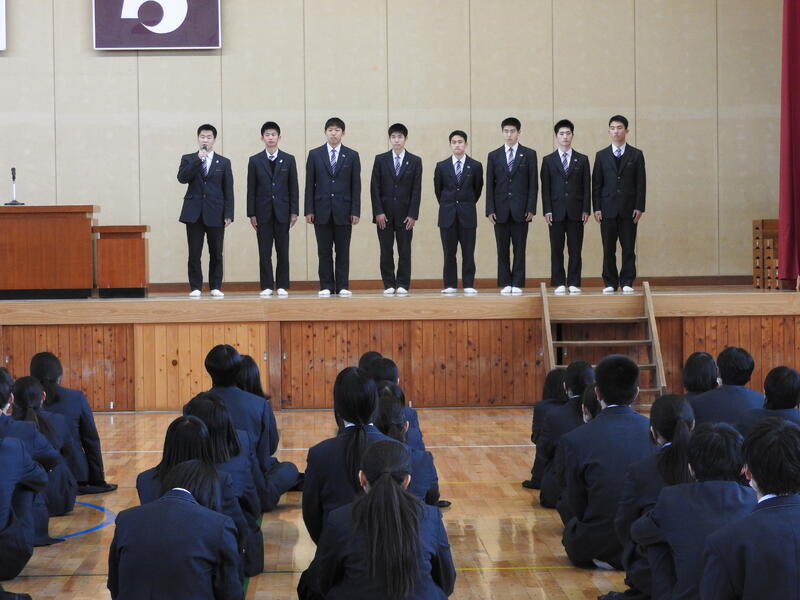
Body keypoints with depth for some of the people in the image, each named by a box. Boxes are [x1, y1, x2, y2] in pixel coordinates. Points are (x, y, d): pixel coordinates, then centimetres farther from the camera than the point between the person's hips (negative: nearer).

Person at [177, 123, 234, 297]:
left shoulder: (224, 162, 8)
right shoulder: (188, 159, 8)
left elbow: (228, 190, 5)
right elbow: (182, 178, -10)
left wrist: (229, 214, -3)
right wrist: (198, 159, -15)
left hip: (215, 213, 0)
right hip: (194, 213, 0)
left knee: (216, 253, 2)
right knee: (194, 253, 0)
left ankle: (216, 287, 9)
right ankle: (195, 287, 6)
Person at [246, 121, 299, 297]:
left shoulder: (289, 160, 6)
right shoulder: (255, 161, 5)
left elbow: (294, 188, 5)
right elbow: (251, 189, 4)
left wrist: (294, 212, -2)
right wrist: (251, 214, -2)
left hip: (282, 211, 0)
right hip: (263, 212, 0)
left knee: (283, 251, 2)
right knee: (264, 252, 1)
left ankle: (282, 286, 6)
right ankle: (266, 286, 5)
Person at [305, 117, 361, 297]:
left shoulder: (352, 155, 5)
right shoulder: (315, 154, 6)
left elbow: (356, 185, 3)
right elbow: (310, 184, 4)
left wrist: (355, 211, -3)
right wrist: (309, 210, -2)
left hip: (343, 210, 0)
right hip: (322, 210, 0)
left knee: (343, 251, 2)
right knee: (324, 251, 3)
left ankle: (342, 286, 7)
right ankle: (326, 287, 8)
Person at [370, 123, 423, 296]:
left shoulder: (415, 161, 4)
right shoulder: (380, 160, 5)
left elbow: (417, 190, 1)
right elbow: (375, 188, 2)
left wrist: (413, 215, -7)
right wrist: (378, 212, -7)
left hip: (405, 214, 0)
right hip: (384, 213, 0)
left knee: (405, 251, 0)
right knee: (386, 251, 2)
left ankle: (403, 285, 5)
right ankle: (389, 285, 7)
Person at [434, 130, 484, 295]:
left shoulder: (475, 166, 1)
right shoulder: (441, 166, 3)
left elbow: (478, 189, 12)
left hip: (467, 214, -1)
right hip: (447, 215, 1)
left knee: (468, 252, 0)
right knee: (449, 252, 3)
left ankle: (468, 285, 4)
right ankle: (450, 285, 8)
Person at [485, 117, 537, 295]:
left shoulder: (529, 154, 5)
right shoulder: (493, 156, 9)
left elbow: (533, 184, 2)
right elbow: (489, 185, 6)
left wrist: (531, 208, -7)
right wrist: (490, 210, -2)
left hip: (520, 210, -1)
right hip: (500, 210, 1)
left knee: (519, 248, 0)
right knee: (502, 249, 3)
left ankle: (517, 284, 4)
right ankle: (505, 284, 8)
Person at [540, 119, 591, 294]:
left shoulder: (582, 160, 9)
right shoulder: (548, 160, 8)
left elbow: (586, 186, 6)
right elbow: (545, 188, 4)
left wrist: (586, 210, -2)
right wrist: (547, 211, -5)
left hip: (576, 212, 0)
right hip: (556, 211, 0)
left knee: (575, 250, 0)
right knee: (557, 250, 1)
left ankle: (574, 283, 4)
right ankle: (559, 283, 6)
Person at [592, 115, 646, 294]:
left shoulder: (636, 155, 7)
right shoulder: (601, 155, 9)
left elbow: (641, 183, 3)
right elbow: (596, 184, 6)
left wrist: (639, 207, -5)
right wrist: (596, 208, -2)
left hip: (628, 209, -1)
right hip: (608, 208, 1)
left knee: (628, 248, -1)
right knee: (608, 248, 1)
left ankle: (627, 282, 5)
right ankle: (610, 283, 7)